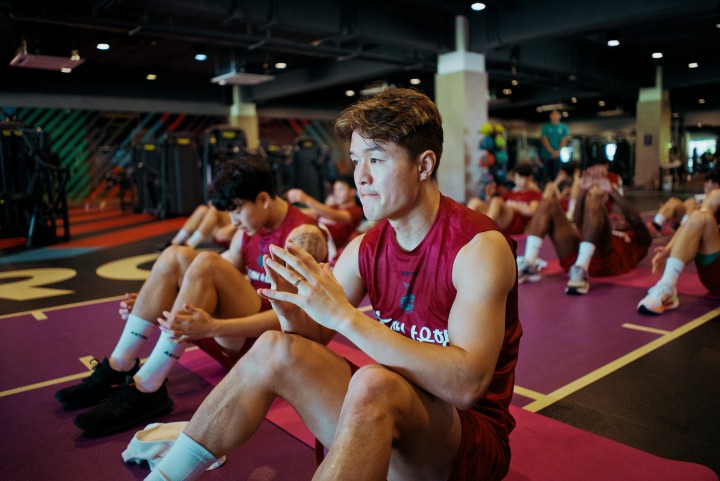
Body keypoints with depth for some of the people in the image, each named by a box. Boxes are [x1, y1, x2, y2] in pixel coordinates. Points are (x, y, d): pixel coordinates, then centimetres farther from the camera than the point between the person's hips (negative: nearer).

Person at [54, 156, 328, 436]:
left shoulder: (303, 234, -14)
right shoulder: (249, 230, 12)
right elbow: (211, 288, 16)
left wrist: (213, 327, -34)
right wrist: (151, 303, 4)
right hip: (238, 340, 8)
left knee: (206, 264, -27)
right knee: (175, 256, -9)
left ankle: (146, 390, -24)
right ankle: (119, 369, -7)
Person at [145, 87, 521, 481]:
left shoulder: (479, 246, -19)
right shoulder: (365, 248, 0)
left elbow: (467, 383, -31)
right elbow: (313, 336, 3)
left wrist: (345, 315, -34)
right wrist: (292, 314, -21)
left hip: (471, 437, -5)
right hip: (391, 414, 6)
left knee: (373, 384, -35)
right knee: (276, 349, -9)